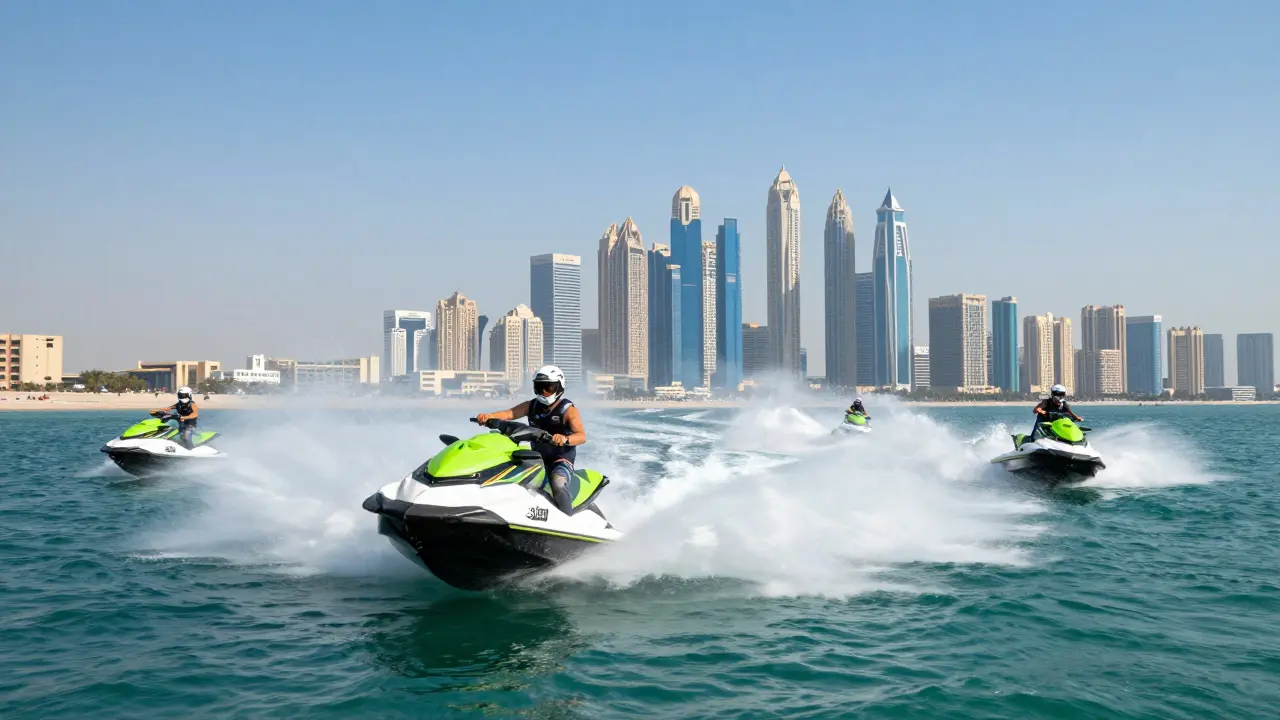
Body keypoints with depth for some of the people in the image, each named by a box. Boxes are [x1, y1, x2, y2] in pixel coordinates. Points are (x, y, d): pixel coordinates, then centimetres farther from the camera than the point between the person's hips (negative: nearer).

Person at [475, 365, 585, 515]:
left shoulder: (568, 410, -8)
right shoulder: (531, 406, 7)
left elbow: (582, 435, -22)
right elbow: (509, 413, -8)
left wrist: (565, 439, -45)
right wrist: (488, 416, -28)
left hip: (562, 459, -6)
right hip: (537, 458, 6)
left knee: (558, 484, -35)